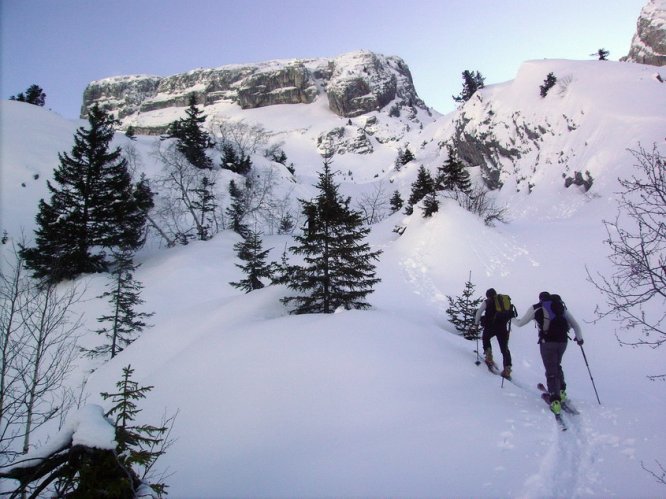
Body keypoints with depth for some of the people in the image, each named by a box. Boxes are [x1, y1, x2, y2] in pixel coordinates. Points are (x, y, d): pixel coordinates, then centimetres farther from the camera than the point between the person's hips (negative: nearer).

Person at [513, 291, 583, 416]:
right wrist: (579, 338, 35)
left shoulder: (536, 308, 9)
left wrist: (513, 319, 37)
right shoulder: (561, 306, 18)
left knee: (551, 371, 1)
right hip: (563, 341, 4)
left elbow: (520, 323, 15)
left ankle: (555, 401, -8)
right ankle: (561, 392, 22)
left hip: (547, 342, -3)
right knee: (557, 366, 26)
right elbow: (575, 325, 19)